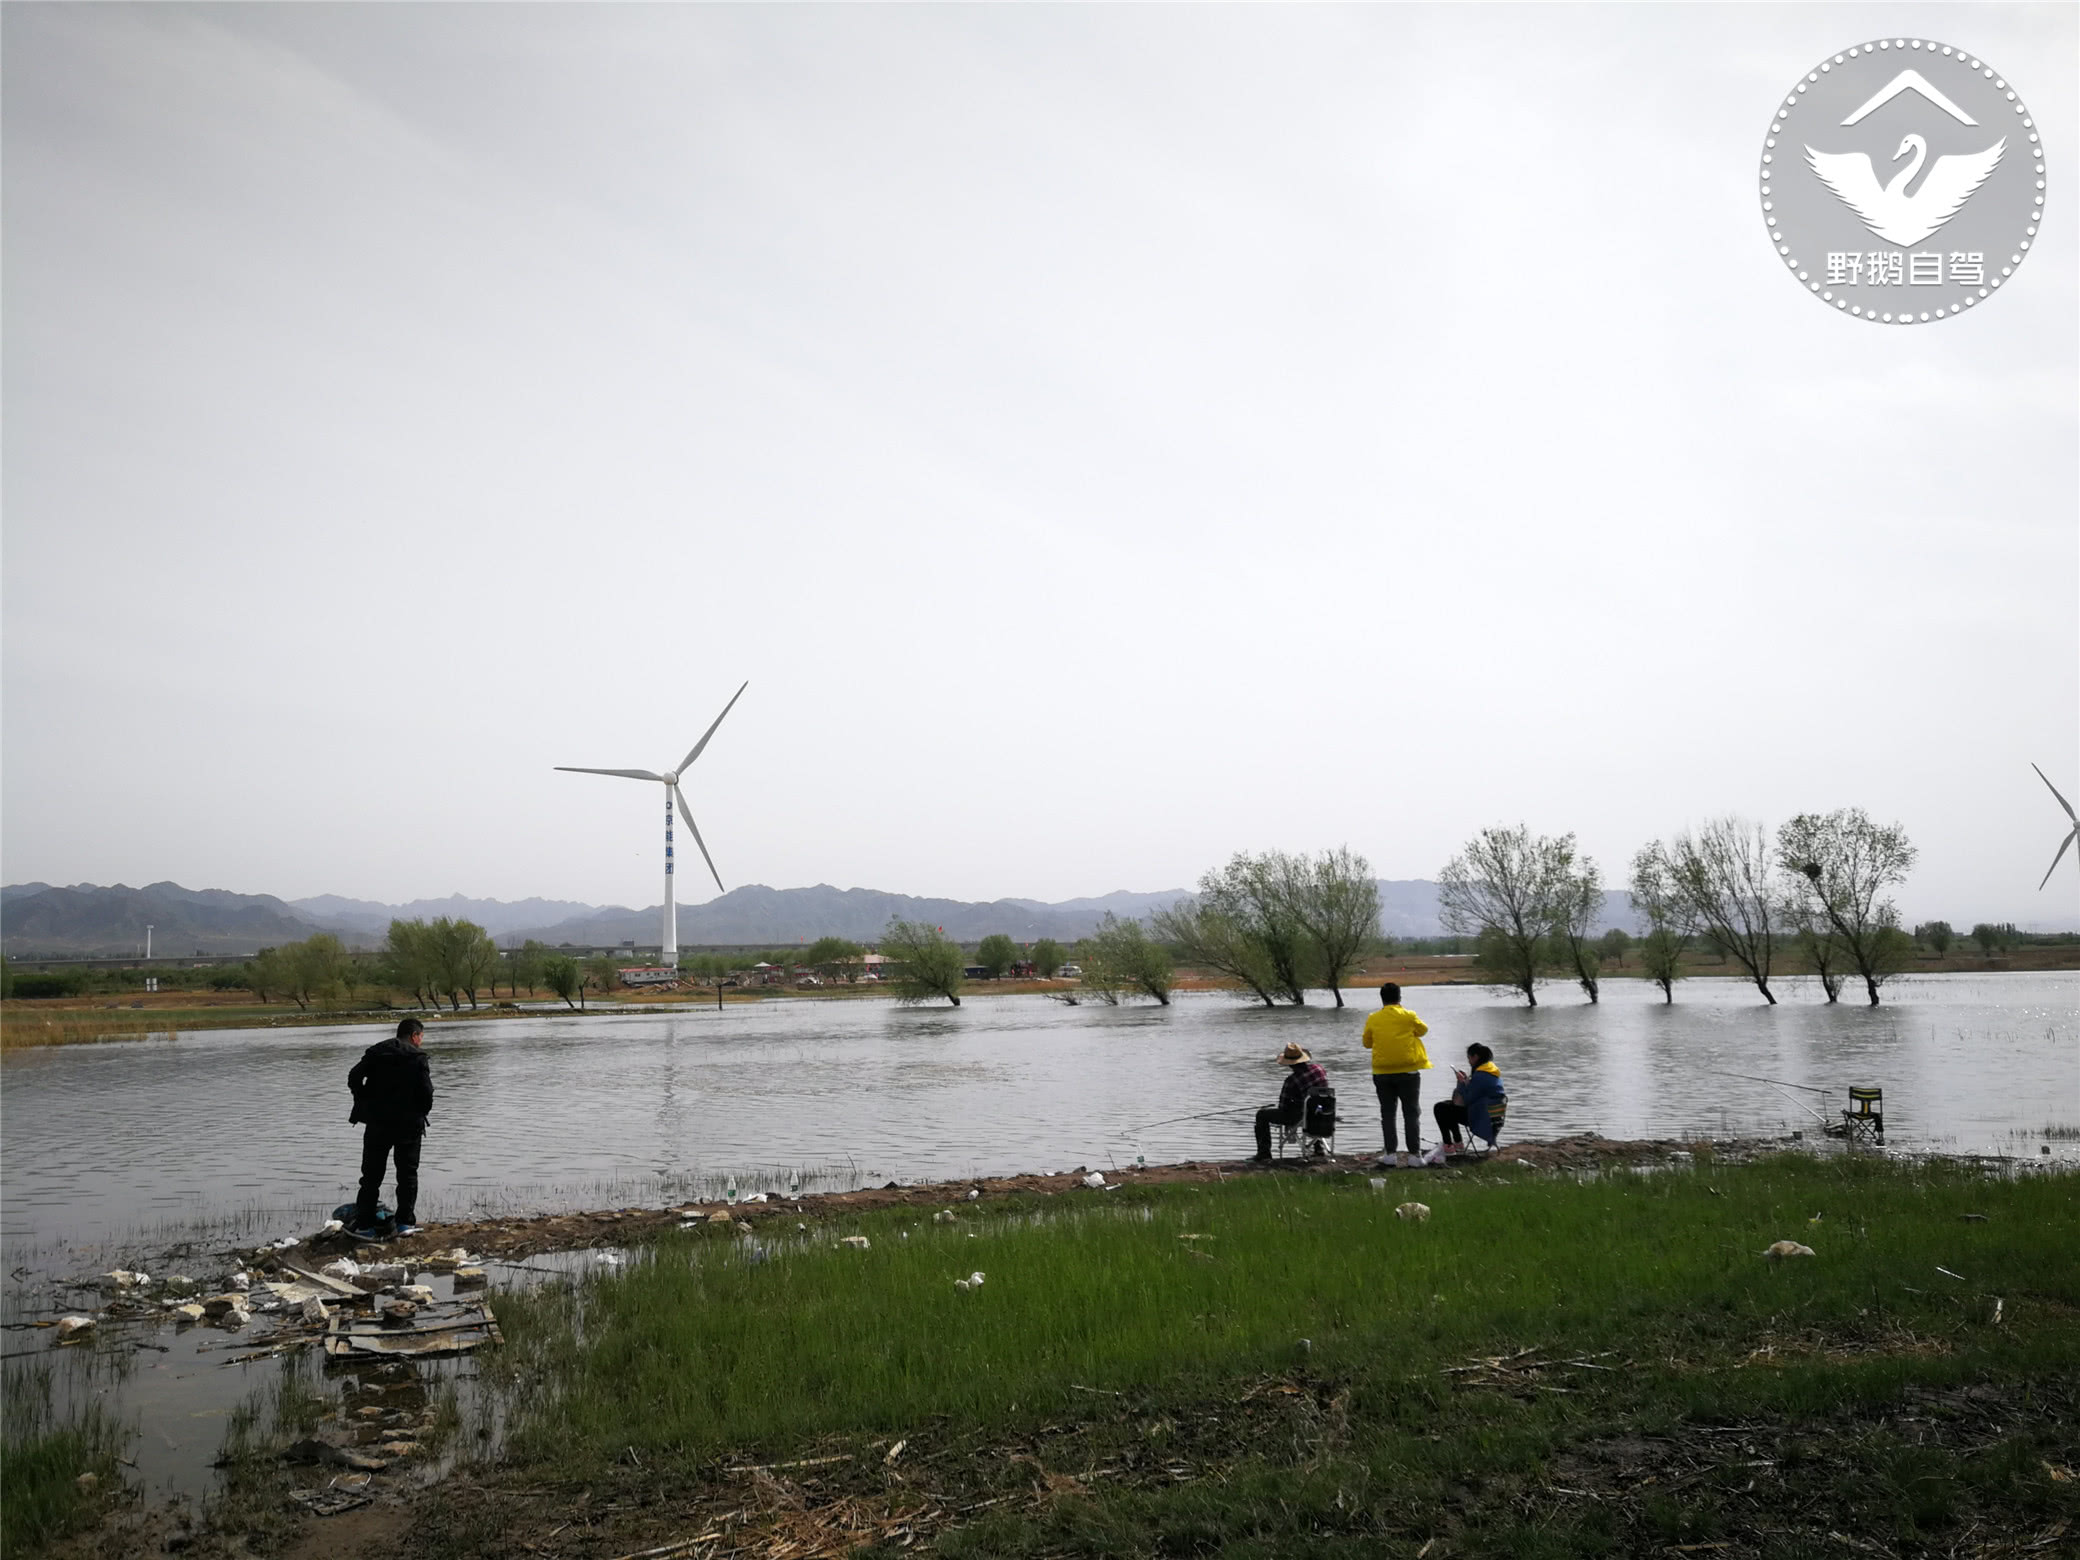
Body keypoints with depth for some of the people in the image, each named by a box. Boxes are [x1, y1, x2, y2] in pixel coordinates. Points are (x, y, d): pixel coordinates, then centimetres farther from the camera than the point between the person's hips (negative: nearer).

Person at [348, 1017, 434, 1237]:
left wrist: (366, 1104, 5)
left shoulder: (375, 1052, 4)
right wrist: (421, 1113, 5)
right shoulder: (417, 1057, -8)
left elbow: (354, 1078, -4)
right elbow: (426, 1092, -13)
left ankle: (363, 1223, 12)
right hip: (409, 1123, -3)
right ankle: (405, 1222, 3)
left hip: (377, 1122, 3)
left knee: (371, 1175, 12)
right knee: (407, 1174, 7)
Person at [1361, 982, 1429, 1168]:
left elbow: (1367, 1043, 10)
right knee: (1411, 1113, 5)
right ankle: (1414, 1153, 3)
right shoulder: (1408, 1016, -6)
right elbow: (1423, 1030, 11)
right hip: (1407, 1071, -2)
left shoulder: (1373, 1020, -1)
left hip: (1382, 1073, 2)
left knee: (1387, 1114, 8)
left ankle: (1390, 1154, 6)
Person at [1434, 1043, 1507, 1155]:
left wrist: (1462, 1082, -6)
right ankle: (1458, 1142, 27)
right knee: (1449, 1106, 25)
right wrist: (1467, 1081, 6)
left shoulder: (1480, 1075, -23)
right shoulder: (1493, 1071, 9)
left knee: (1439, 1108, -7)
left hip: (1481, 1119, -10)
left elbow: (1467, 1100, -18)